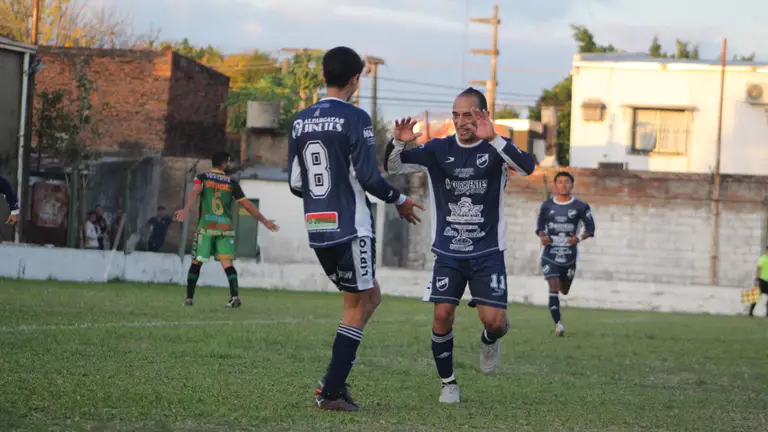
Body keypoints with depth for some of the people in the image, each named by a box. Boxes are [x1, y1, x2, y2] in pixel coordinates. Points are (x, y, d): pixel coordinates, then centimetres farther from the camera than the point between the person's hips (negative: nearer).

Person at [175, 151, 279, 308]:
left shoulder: (202, 177, 6)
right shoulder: (232, 183, 8)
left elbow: (195, 192, -15)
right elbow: (247, 204, 8)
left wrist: (186, 209, -30)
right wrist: (265, 221, 16)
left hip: (206, 226, -1)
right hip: (225, 228, 1)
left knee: (196, 263, 9)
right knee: (227, 263, -2)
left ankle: (189, 298, 11)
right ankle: (235, 296, -19)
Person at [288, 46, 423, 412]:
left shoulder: (301, 121, 9)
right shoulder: (355, 118, -11)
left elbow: (295, 183, 10)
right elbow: (368, 176, -15)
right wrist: (399, 200, 1)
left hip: (316, 230, 7)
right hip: (351, 228, -7)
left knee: (370, 297, 19)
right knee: (356, 308, 4)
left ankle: (336, 379, 10)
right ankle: (331, 392, -1)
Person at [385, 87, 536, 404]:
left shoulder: (496, 148, -5)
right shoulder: (439, 149, 2)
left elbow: (527, 167, -25)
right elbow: (394, 167, -1)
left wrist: (493, 139, -38)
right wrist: (398, 143, -23)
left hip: (487, 253, -2)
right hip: (448, 253, 2)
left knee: (494, 321, -11)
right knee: (442, 316, -9)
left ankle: (489, 341, 28)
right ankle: (448, 383, 11)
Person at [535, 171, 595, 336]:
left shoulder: (580, 207, -2)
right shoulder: (547, 206, 1)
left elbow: (590, 228, 3)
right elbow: (540, 226, 12)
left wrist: (579, 238, -15)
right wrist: (542, 236, -9)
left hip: (569, 256, 1)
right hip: (550, 254, -1)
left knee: (564, 290, 15)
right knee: (553, 288, -13)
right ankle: (558, 323, -11)